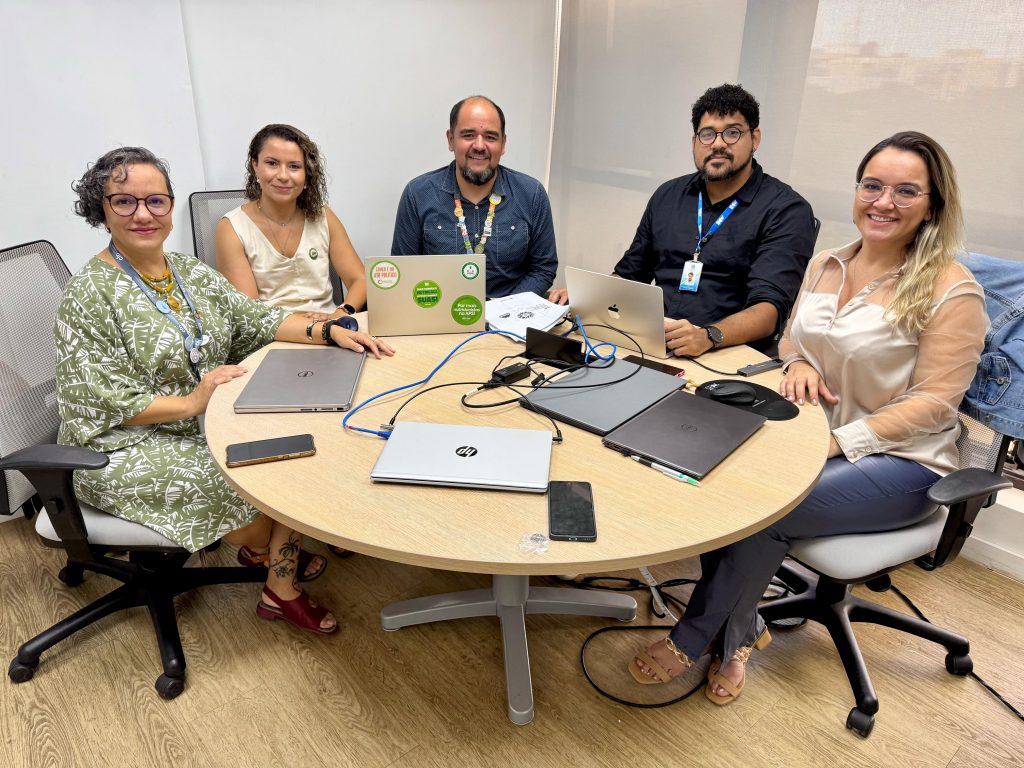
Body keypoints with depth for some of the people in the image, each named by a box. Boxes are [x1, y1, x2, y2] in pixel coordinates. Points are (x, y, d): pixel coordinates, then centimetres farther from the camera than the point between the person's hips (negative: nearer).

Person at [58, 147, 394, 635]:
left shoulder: (192, 272, 7)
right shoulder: (89, 295, -14)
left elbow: (255, 319, 2)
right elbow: (102, 403, -17)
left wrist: (326, 331, -14)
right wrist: (190, 402, -28)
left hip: (207, 420, 7)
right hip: (130, 448, -6)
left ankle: (282, 588, 2)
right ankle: (269, 549, 14)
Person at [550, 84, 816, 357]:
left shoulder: (787, 210, -1)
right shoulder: (667, 195, 16)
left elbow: (770, 305, -13)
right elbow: (630, 273, 23)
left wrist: (708, 336, -31)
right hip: (650, 345, 5)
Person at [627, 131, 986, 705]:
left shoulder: (951, 291, -11)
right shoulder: (827, 265, 7)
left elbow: (933, 402, -13)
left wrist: (837, 441, -22)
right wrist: (800, 364, -6)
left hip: (899, 461, -5)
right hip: (816, 436, 5)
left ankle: (694, 638, -2)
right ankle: (739, 634, 0)